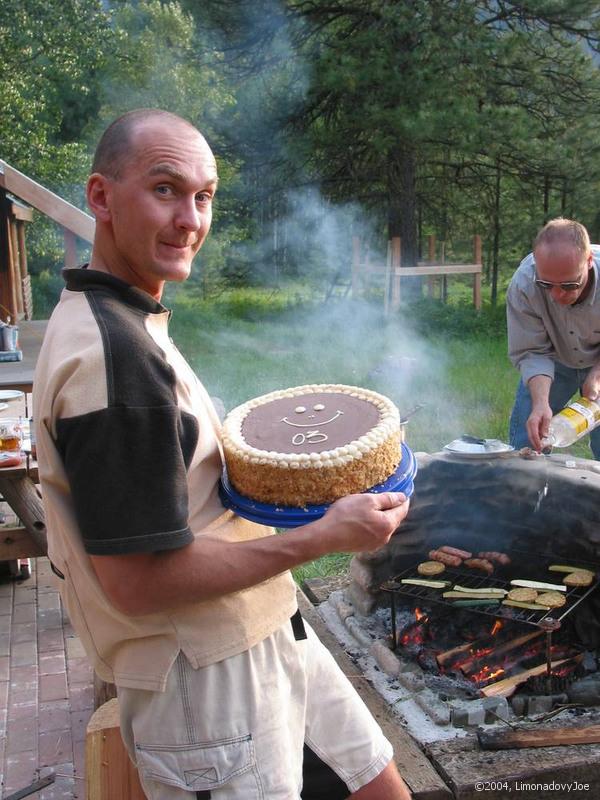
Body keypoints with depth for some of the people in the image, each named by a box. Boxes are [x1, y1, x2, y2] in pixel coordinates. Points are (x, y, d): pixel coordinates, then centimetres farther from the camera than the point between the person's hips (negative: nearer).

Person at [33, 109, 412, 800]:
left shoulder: (125, 321, 9)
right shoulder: (112, 354, -26)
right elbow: (140, 582, -26)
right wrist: (325, 535, -20)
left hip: (264, 632, 10)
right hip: (203, 681, -10)